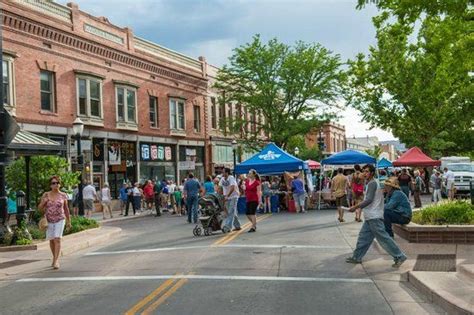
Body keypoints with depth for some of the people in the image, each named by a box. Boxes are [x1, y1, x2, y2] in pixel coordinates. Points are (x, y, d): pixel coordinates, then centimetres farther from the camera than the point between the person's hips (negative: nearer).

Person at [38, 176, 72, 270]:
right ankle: (55, 258, 30)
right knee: (51, 240, 11)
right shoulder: (46, 195, 1)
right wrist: (43, 202, -15)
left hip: (60, 220, -2)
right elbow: (40, 208, 6)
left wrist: (69, 221, 11)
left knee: (57, 239, -13)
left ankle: (56, 260, -12)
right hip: (49, 220, 2)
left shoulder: (63, 195, -1)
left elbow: (66, 209, 9)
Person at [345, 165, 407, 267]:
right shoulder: (373, 183, 18)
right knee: (363, 237, 12)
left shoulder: (372, 183, -13)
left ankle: (399, 257, -2)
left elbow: (369, 200, -21)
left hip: (374, 217, -10)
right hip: (370, 217, 10)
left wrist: (355, 207, -19)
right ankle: (356, 257, 18)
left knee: (383, 237, -7)